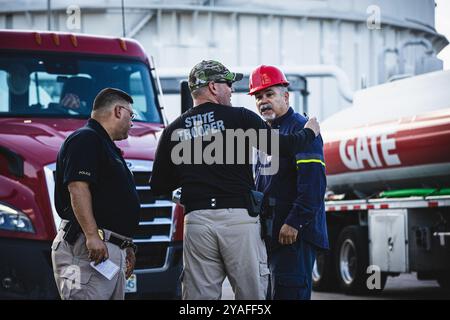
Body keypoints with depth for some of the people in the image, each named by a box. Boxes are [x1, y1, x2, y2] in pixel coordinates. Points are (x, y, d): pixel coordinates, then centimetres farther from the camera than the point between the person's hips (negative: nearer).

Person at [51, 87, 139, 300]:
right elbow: (77, 188, -19)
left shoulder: (106, 146, 27)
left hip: (112, 250, 11)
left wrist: (126, 246, 29)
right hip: (88, 248, -11)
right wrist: (92, 235, -25)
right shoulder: (85, 139, -6)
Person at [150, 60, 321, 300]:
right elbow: (280, 146, -3)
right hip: (239, 217, -3)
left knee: (199, 295, 5)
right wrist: (310, 132, 16)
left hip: (196, 220, 3)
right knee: (252, 293, 3)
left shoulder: (173, 130, 11)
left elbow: (158, 186, 12)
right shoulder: (240, 118, 1)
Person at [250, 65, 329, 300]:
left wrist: (294, 223, -23)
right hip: (269, 234, 9)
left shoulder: (300, 128, -8)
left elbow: (313, 182, -19)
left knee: (289, 292, -12)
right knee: (270, 292, 11)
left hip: (295, 234, -9)